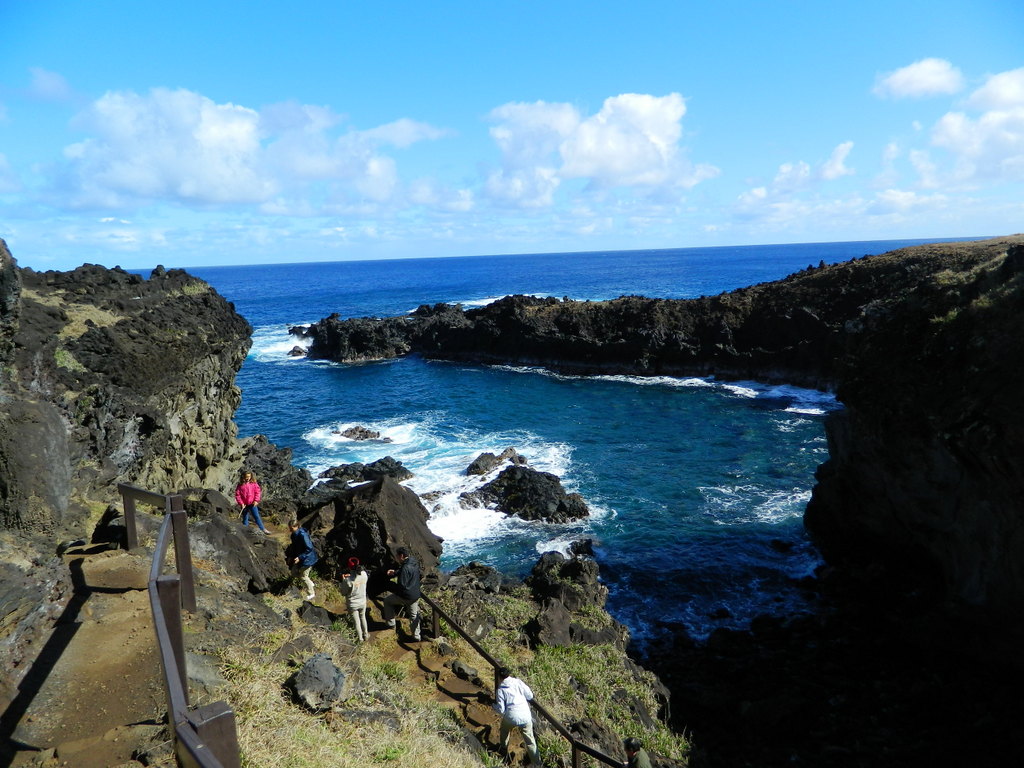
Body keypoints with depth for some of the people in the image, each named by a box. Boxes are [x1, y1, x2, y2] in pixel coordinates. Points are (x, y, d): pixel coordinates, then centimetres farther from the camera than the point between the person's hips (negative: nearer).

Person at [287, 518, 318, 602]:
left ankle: (311, 594, 25)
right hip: (298, 557, 9)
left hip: (307, 559, -9)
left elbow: (309, 549, -26)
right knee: (294, 572, 16)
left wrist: (300, 557, -26)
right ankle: (310, 583, 34)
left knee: (303, 576, 4)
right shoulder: (294, 534, -2)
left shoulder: (302, 535, -29)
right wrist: (290, 556, 11)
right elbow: (294, 546, 14)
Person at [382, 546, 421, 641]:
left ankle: (391, 623, 23)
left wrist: (391, 584, -7)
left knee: (387, 601, 15)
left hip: (405, 596, -8)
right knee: (414, 615, 20)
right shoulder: (414, 563, 2)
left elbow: (401, 586, -24)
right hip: (416, 595, 8)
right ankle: (416, 636, 26)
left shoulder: (405, 568, -26)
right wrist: (395, 572, 10)